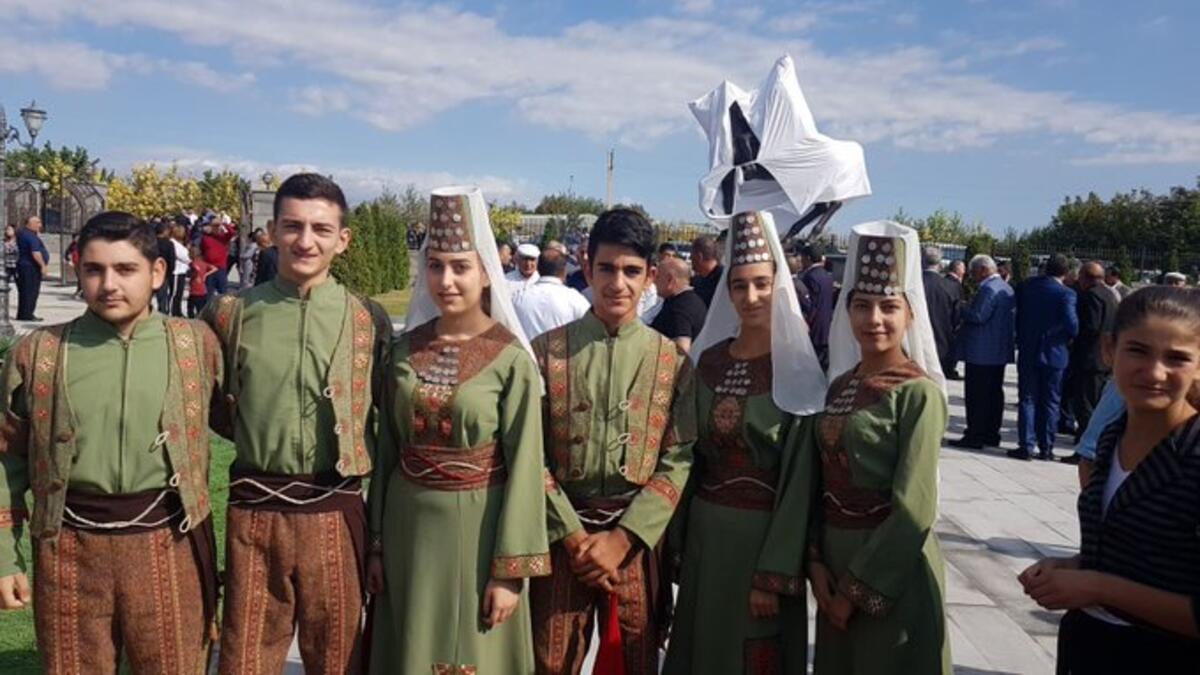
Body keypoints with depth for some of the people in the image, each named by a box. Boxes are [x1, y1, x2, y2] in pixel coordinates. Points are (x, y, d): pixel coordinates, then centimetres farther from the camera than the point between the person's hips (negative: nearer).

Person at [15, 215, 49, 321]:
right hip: (31, 266, -10)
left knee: (24, 291, 13)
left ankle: (22, 315, 18)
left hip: (23, 264, 10)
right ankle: (27, 315, -7)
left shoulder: (21, 233, 17)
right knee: (30, 291, -7)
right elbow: (35, 253, -24)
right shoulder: (31, 236, -16)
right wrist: (43, 265, -20)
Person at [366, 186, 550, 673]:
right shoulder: (405, 349, 1)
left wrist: (510, 569, -13)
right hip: (409, 525, 4)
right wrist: (377, 543, 8)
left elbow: (524, 465, -11)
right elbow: (388, 446, 8)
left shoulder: (511, 358, -12)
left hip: (476, 527, -4)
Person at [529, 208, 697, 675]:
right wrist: (575, 537, -12)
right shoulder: (548, 351, -2)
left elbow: (679, 461, -5)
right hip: (562, 534, 0)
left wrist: (621, 538, -13)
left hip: (637, 538, 1)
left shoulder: (672, 360, 1)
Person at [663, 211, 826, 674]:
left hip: (764, 534, -4)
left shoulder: (798, 370, -11)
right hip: (706, 531, 5)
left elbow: (800, 480, -14)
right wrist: (679, 536, 6)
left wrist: (774, 573, -16)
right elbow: (693, 455, 9)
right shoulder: (708, 359, 4)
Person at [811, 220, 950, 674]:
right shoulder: (840, 385, 5)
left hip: (893, 570, -6)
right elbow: (822, 482, 7)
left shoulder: (919, 394, -13)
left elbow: (913, 510, -16)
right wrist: (816, 561, -4)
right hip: (836, 560, 6)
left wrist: (859, 587, -13)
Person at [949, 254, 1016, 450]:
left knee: (977, 396, -5)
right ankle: (992, 434, 20)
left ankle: (975, 436, -3)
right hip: (1000, 351, 10)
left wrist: (962, 309, -7)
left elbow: (978, 316, -24)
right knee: (995, 393, 14)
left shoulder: (988, 289, -18)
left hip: (981, 353, -10)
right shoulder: (1007, 288, 14)